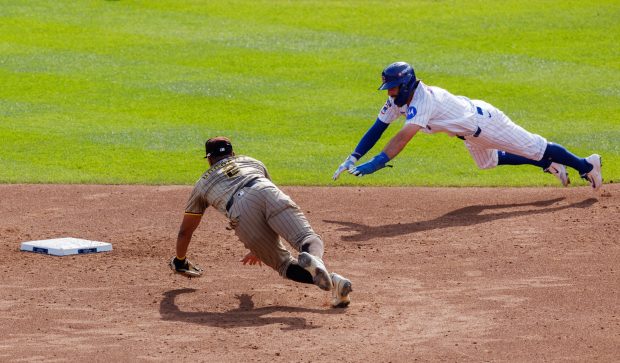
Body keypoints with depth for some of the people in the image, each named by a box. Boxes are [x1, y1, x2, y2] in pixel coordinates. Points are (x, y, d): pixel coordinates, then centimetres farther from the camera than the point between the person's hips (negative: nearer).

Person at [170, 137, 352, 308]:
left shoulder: (202, 184, 38)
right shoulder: (252, 162, 43)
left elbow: (185, 230, 42)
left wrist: (180, 262, 60)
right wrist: (258, 249, 61)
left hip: (240, 212, -1)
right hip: (268, 192, 1)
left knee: (285, 264, 1)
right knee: (308, 239, -13)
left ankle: (329, 280, -30)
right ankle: (313, 259, -52)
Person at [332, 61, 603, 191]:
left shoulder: (421, 102, -38)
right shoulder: (397, 100, -11)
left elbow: (402, 139, -49)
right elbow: (376, 130, -9)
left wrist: (375, 164, -56)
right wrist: (353, 158, -20)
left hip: (483, 121, -9)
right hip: (469, 132, 9)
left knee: (533, 148, 1)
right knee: (488, 161, 30)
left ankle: (585, 165, 18)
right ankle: (550, 165, 44)